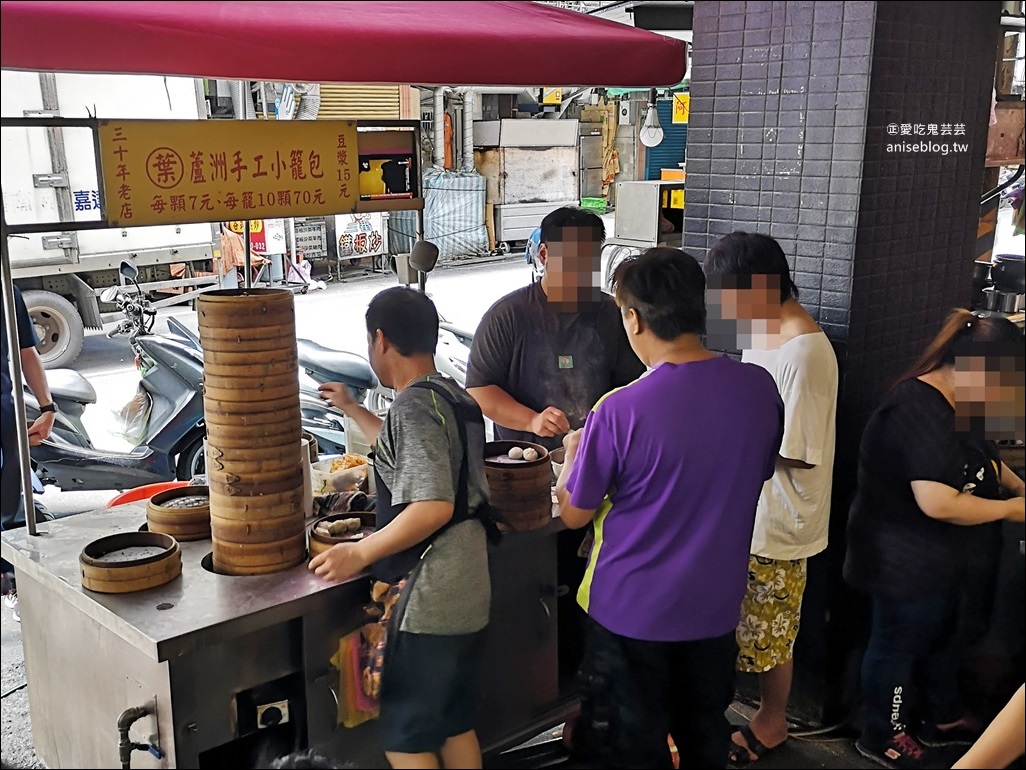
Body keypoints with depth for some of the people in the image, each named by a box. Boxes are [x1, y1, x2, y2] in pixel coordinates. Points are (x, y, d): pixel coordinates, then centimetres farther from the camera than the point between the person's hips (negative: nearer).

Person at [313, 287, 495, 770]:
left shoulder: (414, 405, -18)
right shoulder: (452, 397, 10)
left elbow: (433, 507, -27)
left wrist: (360, 553, -19)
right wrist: (352, 410, 37)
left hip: (429, 600, -9)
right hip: (467, 592, 9)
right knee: (455, 723, 20)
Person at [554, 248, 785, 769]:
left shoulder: (620, 411, -25)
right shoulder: (760, 389, -10)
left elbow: (573, 514, -11)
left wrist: (574, 453, 9)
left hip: (632, 610, -4)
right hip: (716, 606, 5)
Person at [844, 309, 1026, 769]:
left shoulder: (954, 406, 2)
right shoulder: (920, 412, -31)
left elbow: (981, 457, 20)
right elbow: (938, 503, -35)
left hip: (936, 558, 10)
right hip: (903, 560, -10)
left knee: (941, 637, 25)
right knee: (898, 644, 9)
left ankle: (941, 720, 46)